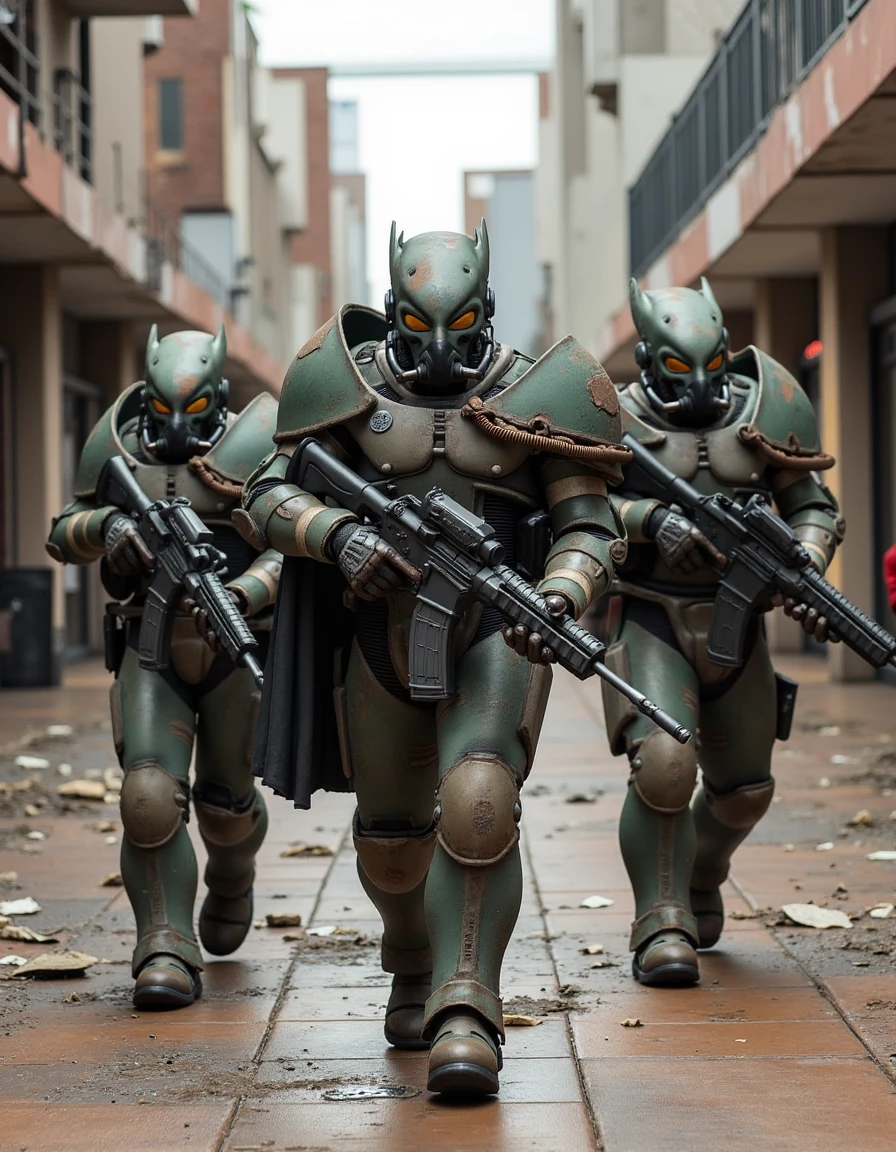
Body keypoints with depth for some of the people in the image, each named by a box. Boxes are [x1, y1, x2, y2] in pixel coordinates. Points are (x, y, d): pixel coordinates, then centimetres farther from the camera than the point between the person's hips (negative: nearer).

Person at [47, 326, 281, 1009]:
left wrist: (238, 595, -33)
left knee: (224, 803, 14)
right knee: (150, 797, -17)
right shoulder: (118, 445, 3)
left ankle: (231, 883, 48)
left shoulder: (256, 444, -8)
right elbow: (63, 538, 9)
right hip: (151, 650, 1)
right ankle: (167, 954, -11)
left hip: (236, 649, -1)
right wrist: (107, 523, -13)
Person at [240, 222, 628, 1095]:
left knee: (478, 807, -25)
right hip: (383, 635, 2)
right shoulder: (349, 384, -2)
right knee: (389, 840, 15)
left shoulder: (536, 393, -5)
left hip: (495, 633, -2)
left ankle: (466, 1016, -20)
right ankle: (413, 964, 45)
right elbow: (269, 495, -2)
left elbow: (590, 531, -5)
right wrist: (337, 536, -22)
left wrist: (557, 600, -25)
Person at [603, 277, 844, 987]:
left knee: (744, 788, 14)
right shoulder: (617, 416, -7)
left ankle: (702, 879, 45)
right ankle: (662, 927, -13)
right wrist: (650, 518, -29)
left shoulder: (764, 411, 0)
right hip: (647, 621, -4)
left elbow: (814, 507, 6)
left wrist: (804, 573, -13)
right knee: (662, 765, -25)